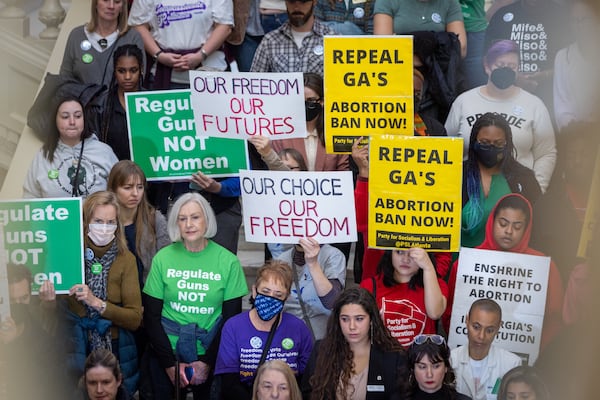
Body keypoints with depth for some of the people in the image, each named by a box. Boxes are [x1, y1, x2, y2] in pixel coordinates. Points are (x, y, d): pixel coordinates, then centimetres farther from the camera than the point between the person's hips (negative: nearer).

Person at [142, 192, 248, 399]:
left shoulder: (228, 261, -5)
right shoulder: (163, 258, -3)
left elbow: (231, 318, -4)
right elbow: (151, 315, -2)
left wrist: (208, 362, -11)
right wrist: (170, 363, -10)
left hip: (210, 352, 0)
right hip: (166, 351, 1)